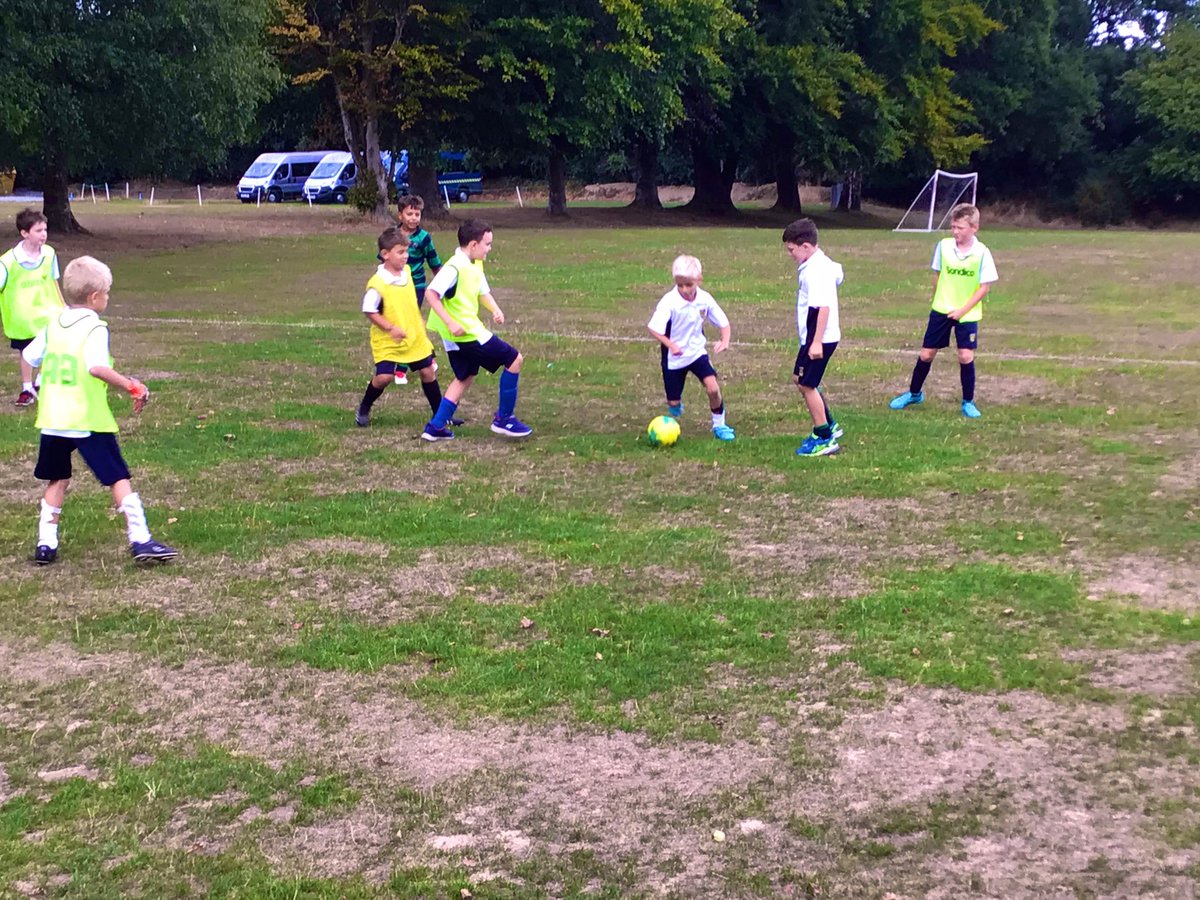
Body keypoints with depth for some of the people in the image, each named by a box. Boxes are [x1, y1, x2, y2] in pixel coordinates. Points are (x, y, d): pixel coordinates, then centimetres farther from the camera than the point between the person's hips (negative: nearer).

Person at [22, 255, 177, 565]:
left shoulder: (53, 323, 7)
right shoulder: (94, 328, -12)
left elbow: (29, 357, 11)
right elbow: (97, 367, -27)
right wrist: (132, 387, -21)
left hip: (52, 420, 6)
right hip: (89, 421, -6)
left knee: (57, 480, 17)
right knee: (118, 478, 0)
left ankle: (46, 544, 15)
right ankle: (140, 539, -3)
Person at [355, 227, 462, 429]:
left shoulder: (407, 271, 1)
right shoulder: (377, 283, -22)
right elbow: (369, 311, -16)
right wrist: (391, 328, -22)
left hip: (415, 336, 6)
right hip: (388, 341, -6)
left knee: (428, 372, 9)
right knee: (384, 376, -12)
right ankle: (363, 410, 14)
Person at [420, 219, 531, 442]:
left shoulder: (476, 265, 9)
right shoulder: (455, 268, -20)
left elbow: (483, 292, 18)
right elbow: (431, 293, -25)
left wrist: (495, 309, -3)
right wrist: (450, 323, -28)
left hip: (470, 330, 10)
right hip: (465, 333, -10)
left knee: (465, 377, 20)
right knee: (514, 359, -4)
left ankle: (435, 427, 20)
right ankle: (504, 419, 4)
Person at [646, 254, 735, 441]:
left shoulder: (705, 299, -10)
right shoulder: (669, 301, -22)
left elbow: (723, 322, 1)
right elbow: (654, 328, -26)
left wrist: (725, 341, -18)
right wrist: (671, 345, -40)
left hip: (697, 351, 2)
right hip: (674, 357, -2)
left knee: (713, 387, -18)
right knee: (673, 402, 4)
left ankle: (719, 425, 4)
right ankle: (675, 405, 44)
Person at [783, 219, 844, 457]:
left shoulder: (816, 271, -22)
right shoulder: (823, 264, 9)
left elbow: (823, 306, -28)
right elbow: (838, 274, 27)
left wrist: (817, 341, -29)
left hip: (819, 339, -11)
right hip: (812, 337, 11)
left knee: (807, 384, -3)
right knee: (799, 379, 19)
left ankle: (824, 439, 5)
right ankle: (829, 426, 29)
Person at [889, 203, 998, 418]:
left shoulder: (982, 253, -12)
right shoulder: (943, 246, -5)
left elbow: (984, 287, -9)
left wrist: (963, 309, -13)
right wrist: (939, 300, 9)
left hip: (967, 314, -2)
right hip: (940, 310, 2)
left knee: (966, 356, -7)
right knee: (926, 353, 6)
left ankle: (968, 402, 9)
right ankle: (914, 393, 27)